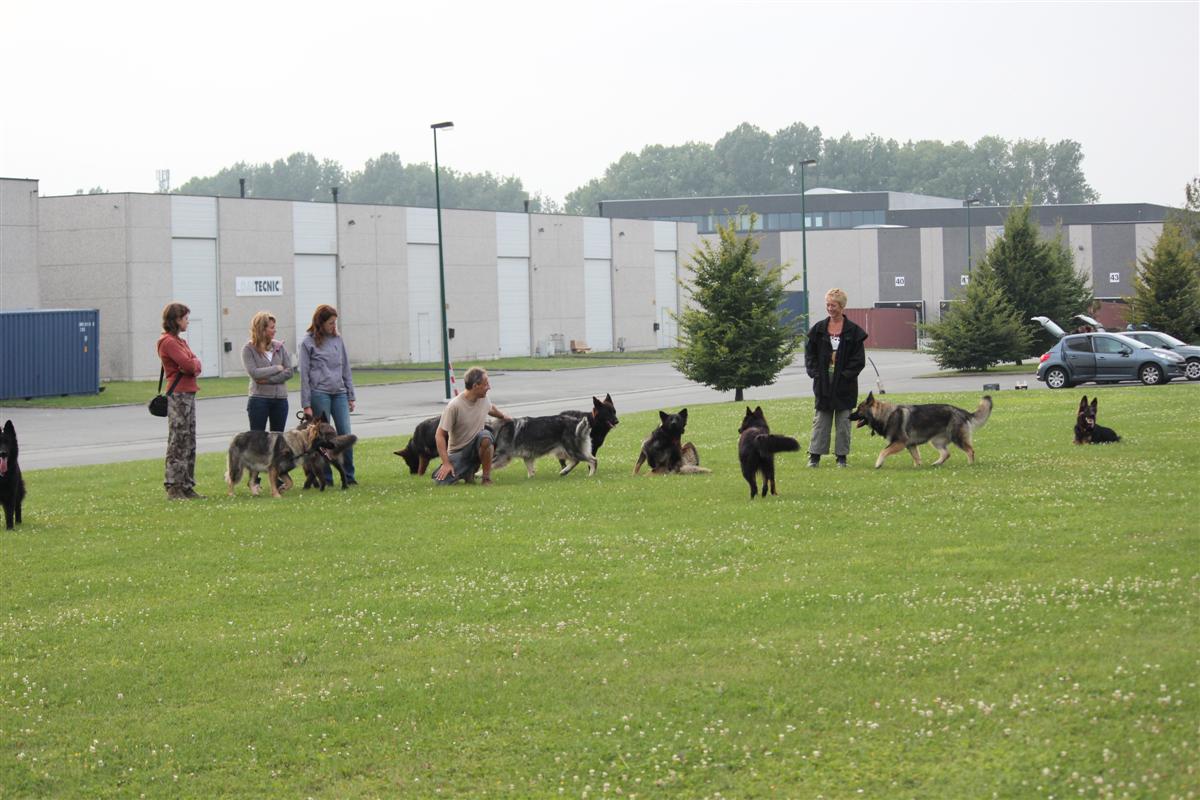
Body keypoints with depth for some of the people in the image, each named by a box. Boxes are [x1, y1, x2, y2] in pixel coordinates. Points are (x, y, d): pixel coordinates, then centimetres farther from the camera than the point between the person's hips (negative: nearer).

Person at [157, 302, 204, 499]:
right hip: (178, 395, -10)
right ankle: (173, 488, -5)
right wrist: (192, 365, 1)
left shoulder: (179, 341, 19)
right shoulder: (167, 342, -12)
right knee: (177, 442, -7)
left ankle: (187, 486, 13)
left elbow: (196, 364, 11)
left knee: (189, 443, 10)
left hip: (188, 394, 10)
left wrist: (192, 366, -10)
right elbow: (188, 364, -20)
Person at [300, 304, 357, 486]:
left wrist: (350, 396, 13)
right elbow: (304, 375, -1)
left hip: (339, 393, 4)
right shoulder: (308, 343, 0)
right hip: (319, 394, -4)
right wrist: (306, 404, -5)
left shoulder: (337, 340, 12)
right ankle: (326, 478, 6)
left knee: (346, 434, -3)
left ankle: (349, 476, 4)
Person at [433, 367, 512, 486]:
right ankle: (467, 472, 12)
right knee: (442, 482, -23)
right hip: (457, 452, -3)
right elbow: (440, 435, -19)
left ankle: (487, 478, -15)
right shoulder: (454, 406, -23)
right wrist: (446, 463, -24)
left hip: (476, 447, 3)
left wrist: (503, 416, 43)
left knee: (485, 436, -33)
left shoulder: (484, 399, -5)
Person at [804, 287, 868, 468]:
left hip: (845, 384, -2)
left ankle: (841, 456, 9)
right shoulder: (818, 329, 6)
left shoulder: (853, 331, -2)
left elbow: (859, 359, -3)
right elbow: (809, 353, 8)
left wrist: (845, 375, -11)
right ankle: (815, 455, 5)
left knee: (843, 421, 3)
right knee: (820, 420, 3)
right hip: (823, 383, 2)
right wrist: (815, 373, -4)